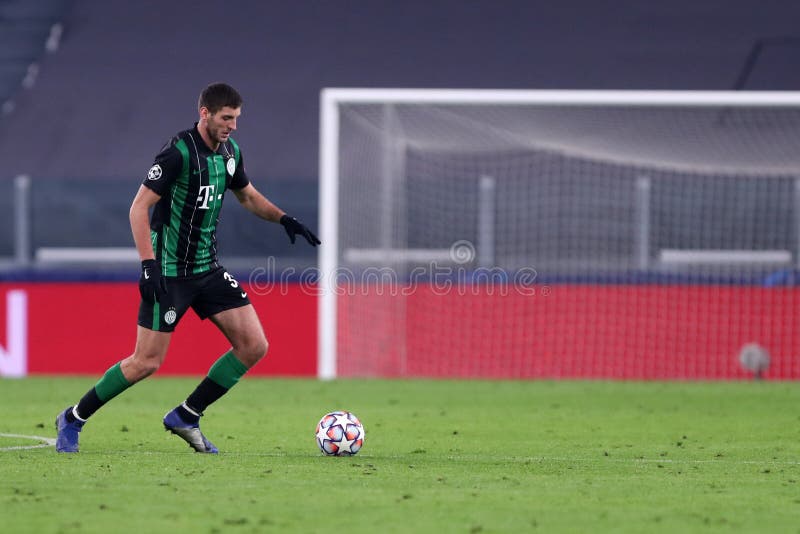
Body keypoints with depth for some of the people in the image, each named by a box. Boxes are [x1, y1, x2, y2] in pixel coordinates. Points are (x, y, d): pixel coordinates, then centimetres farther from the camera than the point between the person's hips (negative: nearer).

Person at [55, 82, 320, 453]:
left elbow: (248, 196, 24)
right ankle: (73, 419, 11)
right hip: (169, 272, -8)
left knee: (254, 345, -2)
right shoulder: (179, 153, -18)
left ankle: (186, 417, 10)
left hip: (207, 269, 8)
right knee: (147, 361, -8)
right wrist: (149, 264, -24)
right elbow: (139, 208, -17)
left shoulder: (229, 151, 6)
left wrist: (284, 219, 7)